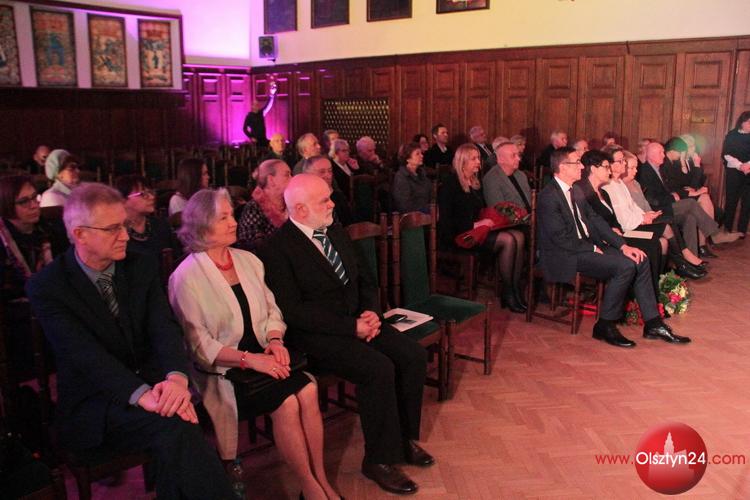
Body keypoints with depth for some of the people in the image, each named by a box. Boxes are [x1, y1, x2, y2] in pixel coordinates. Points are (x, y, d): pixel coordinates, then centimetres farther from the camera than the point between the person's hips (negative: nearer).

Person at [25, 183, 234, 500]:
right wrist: (141, 394, -33)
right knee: (174, 428, -30)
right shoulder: (46, 286, -7)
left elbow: (164, 327, -6)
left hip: (152, 380, 3)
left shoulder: (142, 266, 5)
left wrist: (176, 378, -27)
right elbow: (86, 354, -18)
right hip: (94, 402, -3)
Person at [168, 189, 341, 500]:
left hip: (260, 357, 5)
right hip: (221, 370, -5)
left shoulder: (248, 260, 9)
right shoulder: (186, 277, -9)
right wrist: (249, 359, -22)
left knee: (307, 390, -22)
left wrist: (274, 339, -9)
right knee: (286, 402, -26)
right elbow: (197, 343, -13)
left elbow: (271, 309, 13)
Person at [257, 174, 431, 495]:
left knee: (414, 356, -10)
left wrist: (372, 313, -3)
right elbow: (293, 311, -17)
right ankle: (379, 460, -7)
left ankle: (406, 437, 8)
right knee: (379, 369, -27)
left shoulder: (337, 234, 12)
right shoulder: (277, 249, -12)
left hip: (359, 321, 7)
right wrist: (352, 327, -20)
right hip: (316, 335, -7)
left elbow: (363, 282, 19)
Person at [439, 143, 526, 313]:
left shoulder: (476, 183, 17)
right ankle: (507, 293, -14)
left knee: (518, 236, -18)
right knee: (508, 240, -27)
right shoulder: (450, 185, -8)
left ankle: (515, 289, -19)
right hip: (459, 235, -8)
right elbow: (447, 221, -15)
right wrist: (475, 224, -21)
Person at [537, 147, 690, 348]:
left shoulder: (576, 191, 13)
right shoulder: (548, 197, -16)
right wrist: (593, 249, -12)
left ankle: (653, 324, 4)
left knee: (640, 260, -1)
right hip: (564, 256, -9)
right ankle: (605, 326, -9)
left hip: (587, 245, 9)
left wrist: (622, 245, 2)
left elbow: (595, 220, 11)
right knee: (625, 266, -23)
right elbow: (561, 238, -19)